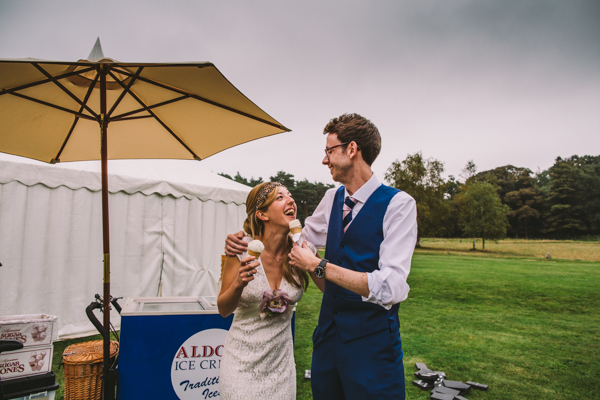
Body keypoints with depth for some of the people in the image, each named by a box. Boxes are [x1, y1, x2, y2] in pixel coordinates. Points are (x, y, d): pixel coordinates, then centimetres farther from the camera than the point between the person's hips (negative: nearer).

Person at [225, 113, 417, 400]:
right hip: (328, 333, 6)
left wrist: (317, 266, -20)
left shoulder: (398, 204, -16)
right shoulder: (332, 199, 5)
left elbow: (391, 288, -24)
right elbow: (302, 236, 19)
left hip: (371, 342, -6)